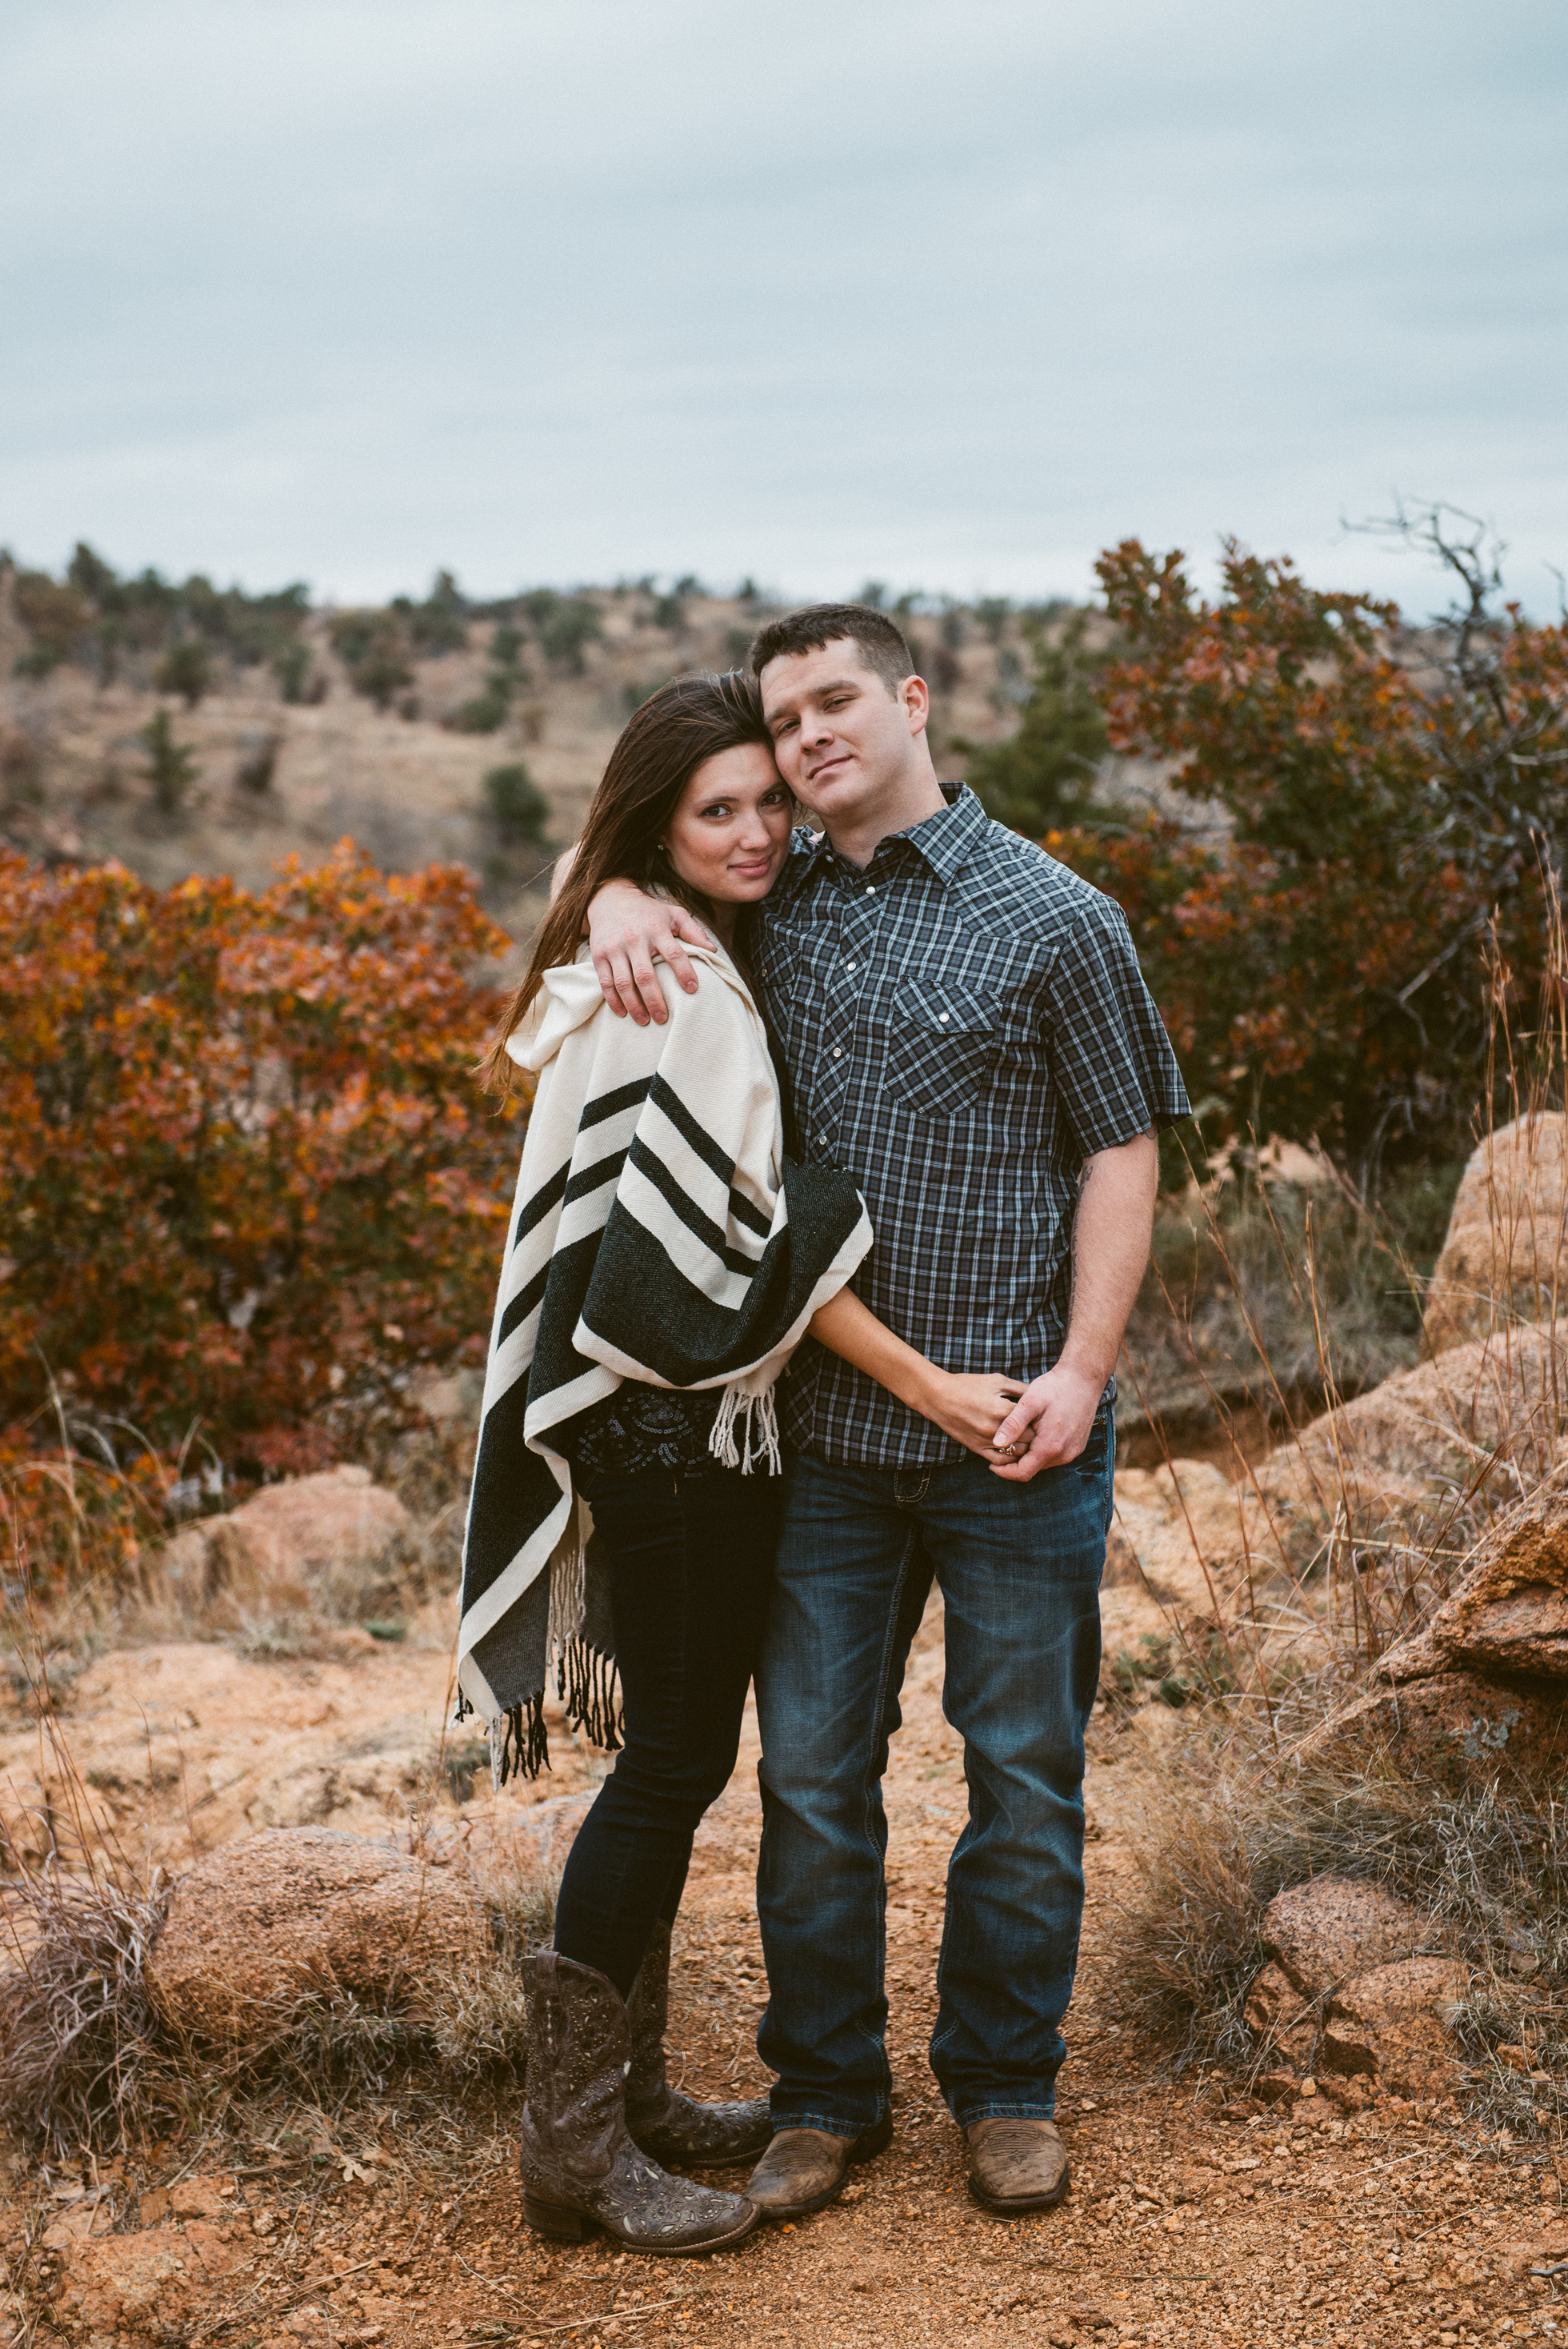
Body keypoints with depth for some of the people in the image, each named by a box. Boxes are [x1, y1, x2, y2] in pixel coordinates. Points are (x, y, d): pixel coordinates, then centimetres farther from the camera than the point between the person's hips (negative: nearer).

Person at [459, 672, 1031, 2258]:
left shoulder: (703, 967, 14)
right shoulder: (674, 992, -17)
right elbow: (742, 1240, -20)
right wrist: (926, 1385, -17)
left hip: (693, 1420, 10)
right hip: (670, 1424, -10)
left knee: (678, 1754, 14)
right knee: (676, 1758, -3)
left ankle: (624, 2090, 26)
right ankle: (573, 2147, 8)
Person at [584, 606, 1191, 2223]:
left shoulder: (1051, 919, -3)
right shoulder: (766, 906, 7)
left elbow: (1121, 1149, -2)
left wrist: (1080, 1366, -12)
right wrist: (617, 899, -5)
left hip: (1011, 1430, -3)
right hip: (823, 1424, 3)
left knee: (1024, 1772, 9)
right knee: (810, 1773, 9)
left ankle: (1005, 2087, 28)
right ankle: (824, 2092, 26)